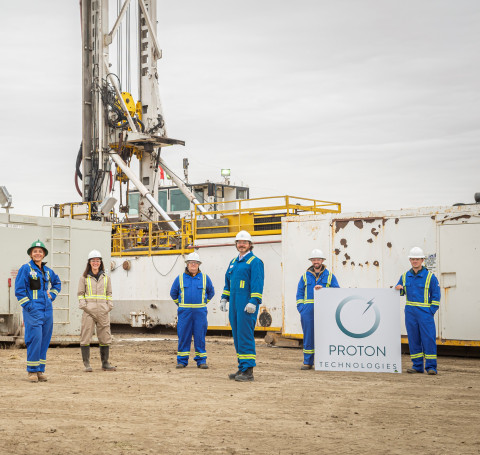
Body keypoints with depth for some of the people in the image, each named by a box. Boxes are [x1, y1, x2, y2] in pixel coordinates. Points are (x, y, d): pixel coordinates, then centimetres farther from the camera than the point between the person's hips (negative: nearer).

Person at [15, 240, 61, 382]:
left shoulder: (47, 271, 13)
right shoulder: (26, 268, -3)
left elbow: (57, 282, 32)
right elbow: (19, 290, -6)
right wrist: (28, 306, -12)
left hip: (47, 310, 6)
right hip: (33, 310, -6)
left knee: (45, 340, 6)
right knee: (35, 339, -12)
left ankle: (40, 370, 12)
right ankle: (32, 370, -4)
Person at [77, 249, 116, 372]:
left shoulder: (106, 278, 13)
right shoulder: (84, 278, 6)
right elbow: (80, 293, 6)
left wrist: (109, 306, 6)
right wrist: (83, 305, -6)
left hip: (103, 311, 2)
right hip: (89, 311, -2)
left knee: (105, 337, 3)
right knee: (86, 336, -5)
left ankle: (105, 363, 11)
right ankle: (86, 364, 1)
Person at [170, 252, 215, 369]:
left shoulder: (205, 278, 6)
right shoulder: (180, 278, 5)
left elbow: (211, 292, 19)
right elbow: (173, 293, 18)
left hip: (200, 311, 0)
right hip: (184, 312, 0)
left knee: (200, 336, 1)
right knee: (183, 336, 0)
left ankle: (201, 360, 7)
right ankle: (182, 360, 7)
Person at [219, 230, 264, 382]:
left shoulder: (255, 262, -5)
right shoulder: (233, 262, 19)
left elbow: (257, 283, -13)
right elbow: (228, 282, 25)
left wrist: (254, 301, -21)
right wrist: (224, 298, 16)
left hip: (247, 306, -8)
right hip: (234, 304, 8)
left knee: (245, 335, -11)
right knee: (237, 336, 9)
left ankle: (248, 371, -9)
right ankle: (242, 368, 15)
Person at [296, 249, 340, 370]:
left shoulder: (330, 276, 11)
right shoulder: (305, 276, 14)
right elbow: (299, 294, 13)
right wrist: (301, 308, 0)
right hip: (308, 311, 1)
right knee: (308, 335, 0)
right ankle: (307, 362, 6)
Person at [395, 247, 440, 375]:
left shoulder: (430, 277, -1)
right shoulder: (405, 276, 11)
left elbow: (436, 296, -1)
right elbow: (401, 292, 23)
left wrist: (431, 311, -8)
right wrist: (399, 289, 0)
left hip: (425, 313, -4)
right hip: (410, 312, 4)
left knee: (429, 339, -7)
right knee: (413, 340, 5)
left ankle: (431, 366, -3)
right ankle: (417, 366, 12)